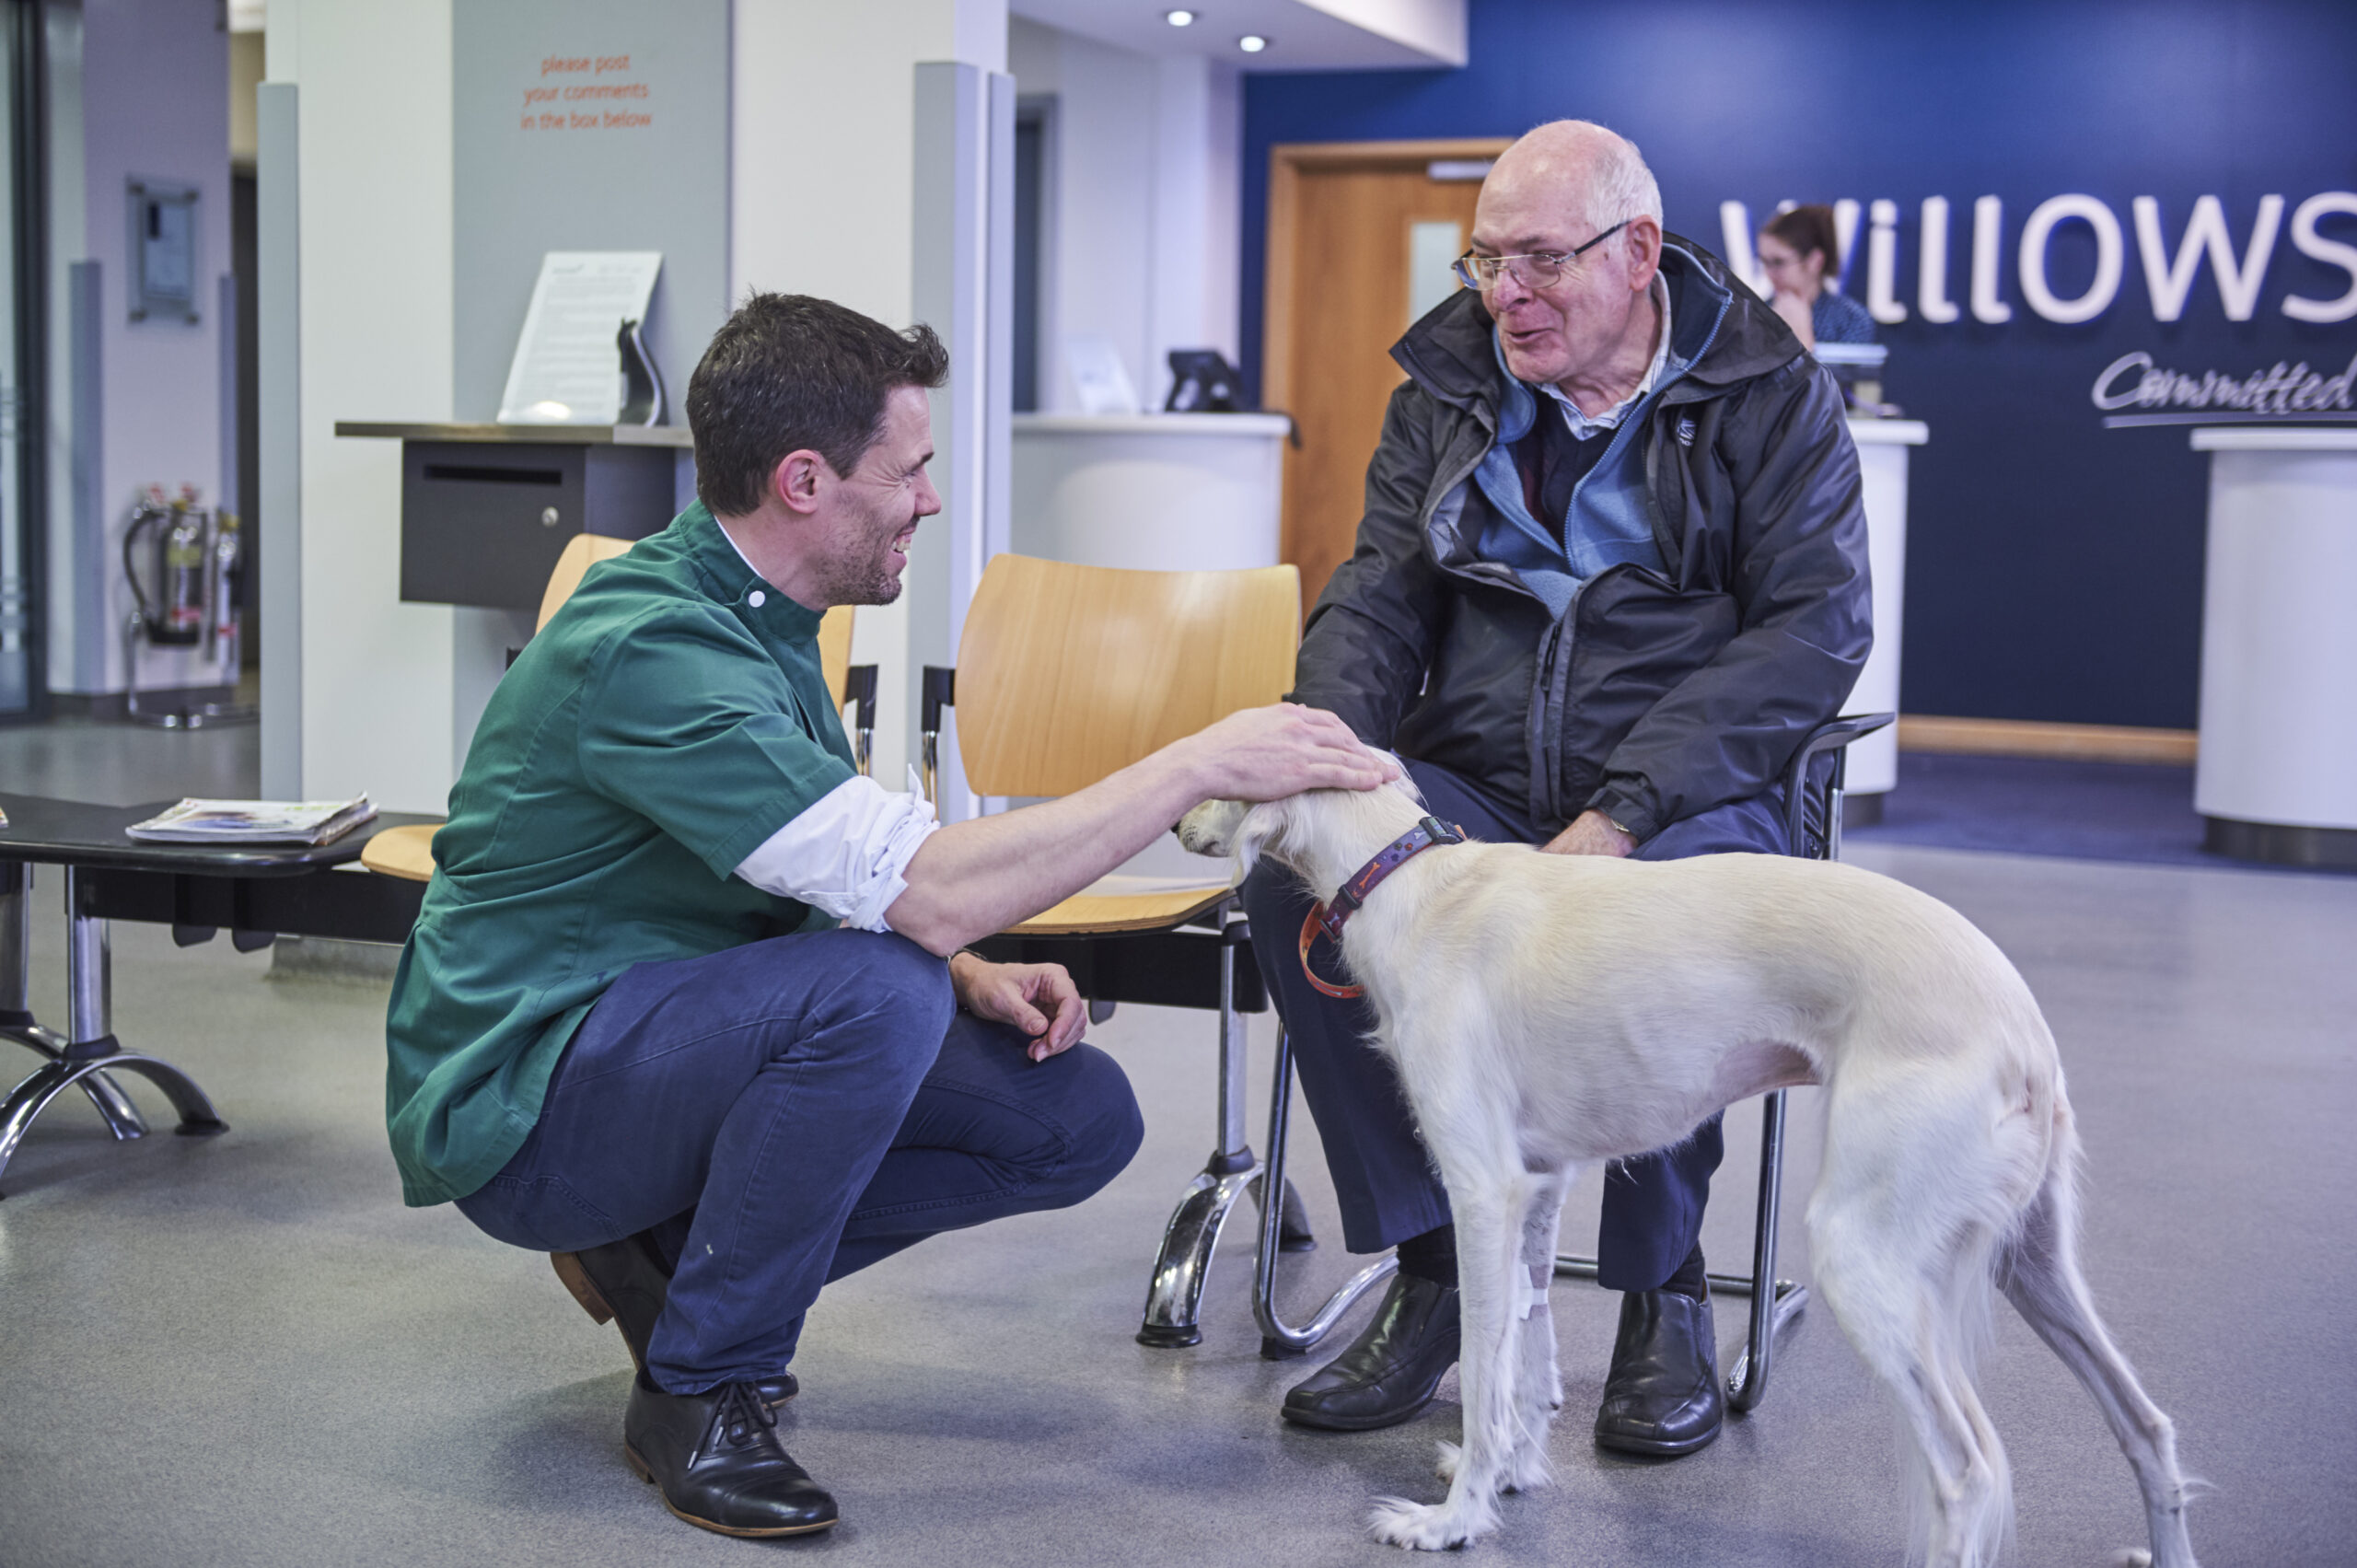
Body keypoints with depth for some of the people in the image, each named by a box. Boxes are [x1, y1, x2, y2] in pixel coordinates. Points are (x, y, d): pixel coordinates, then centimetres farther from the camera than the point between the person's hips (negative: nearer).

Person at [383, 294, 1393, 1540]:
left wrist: (972, 979, -5)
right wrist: (1199, 763, -26)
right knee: (876, 989, -35)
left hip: (670, 1038, 9)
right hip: (518, 1108, -9)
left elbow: (856, 880, 15)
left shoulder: (753, 618, 6)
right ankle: (696, 1392, -15)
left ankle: (673, 1252, 7)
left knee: (1077, 1117, -4)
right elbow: (929, 888, -33)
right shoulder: (651, 648, -26)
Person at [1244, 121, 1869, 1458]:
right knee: (1294, 876, -26)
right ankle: (1436, 1270, -12)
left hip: (1686, 794, -3)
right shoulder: (1451, 386, 11)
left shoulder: (1769, 393, -1)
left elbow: (1816, 624, -10)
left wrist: (1627, 811, -22)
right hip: (1470, 784, 4)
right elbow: (1381, 594, 9)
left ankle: (1665, 1291, -11)